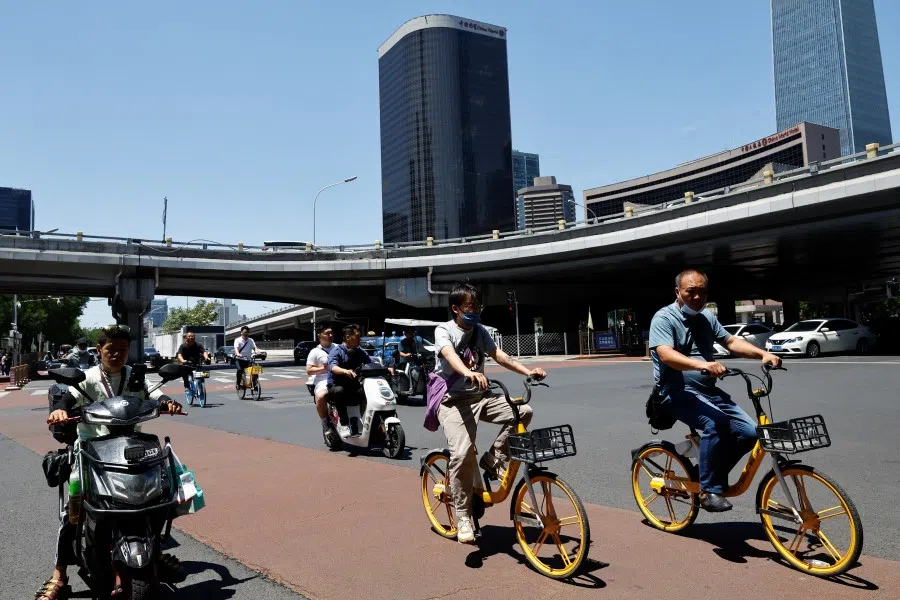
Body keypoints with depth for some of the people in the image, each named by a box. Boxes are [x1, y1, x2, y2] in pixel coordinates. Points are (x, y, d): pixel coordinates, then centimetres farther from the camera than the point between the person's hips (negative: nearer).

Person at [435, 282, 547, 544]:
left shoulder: (480, 331, 9)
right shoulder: (443, 330, -9)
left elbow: (500, 355, -3)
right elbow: (450, 355, -30)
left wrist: (528, 371, -20)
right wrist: (470, 373, -52)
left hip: (480, 397, 6)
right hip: (453, 400, -6)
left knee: (523, 411, -15)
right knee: (463, 453, -23)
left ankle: (493, 459, 2)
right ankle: (463, 518, -5)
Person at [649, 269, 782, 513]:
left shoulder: (707, 317, 15)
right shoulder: (664, 318, -10)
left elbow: (731, 342, 11)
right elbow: (666, 355, -25)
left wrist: (763, 354, -7)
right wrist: (702, 365, -41)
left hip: (708, 390, 8)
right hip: (677, 391, -7)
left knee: (749, 431, -7)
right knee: (716, 422, -32)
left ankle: (707, 475, 11)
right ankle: (709, 490, -19)